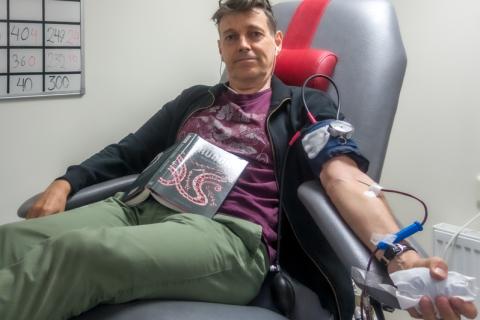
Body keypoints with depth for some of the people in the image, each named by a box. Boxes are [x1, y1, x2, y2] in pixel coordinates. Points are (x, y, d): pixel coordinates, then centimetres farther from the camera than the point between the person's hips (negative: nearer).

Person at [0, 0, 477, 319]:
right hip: (148, 209, 6)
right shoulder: (194, 100, 27)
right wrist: (67, 182, 9)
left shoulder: (306, 106, 12)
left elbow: (344, 178, -5)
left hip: (230, 234, -5)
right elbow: (128, 154, 30)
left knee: (77, 249, -35)